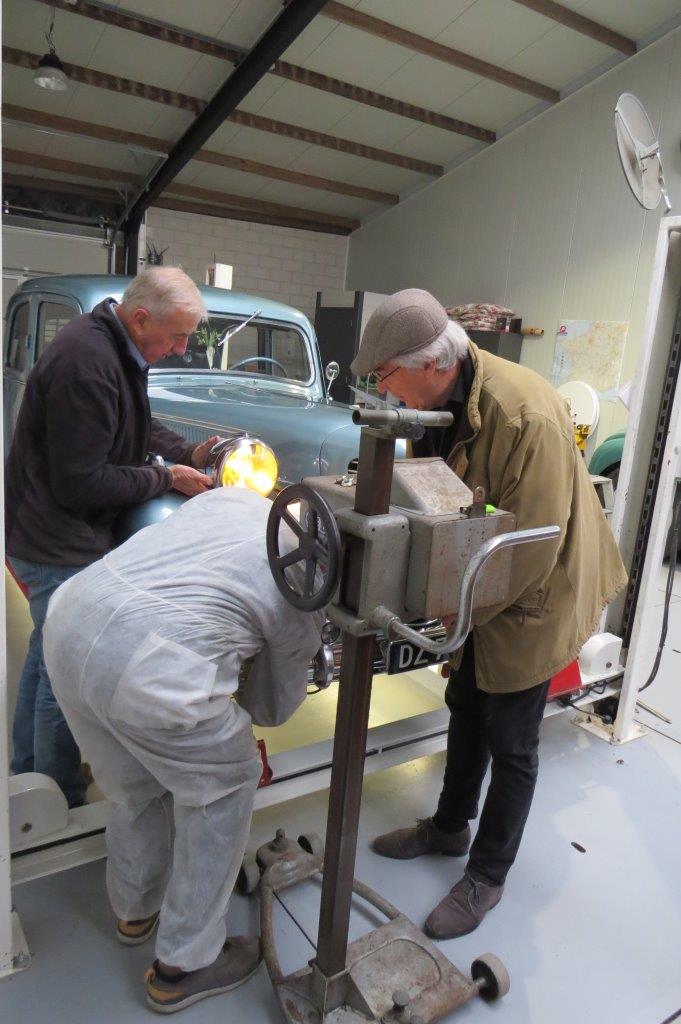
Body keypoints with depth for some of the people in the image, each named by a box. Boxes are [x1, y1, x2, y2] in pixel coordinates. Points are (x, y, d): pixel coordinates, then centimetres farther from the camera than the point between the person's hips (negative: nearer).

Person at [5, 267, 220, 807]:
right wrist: (167, 478, -17)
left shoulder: (118, 347, 4)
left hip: (57, 534, 11)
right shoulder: (85, 364, -27)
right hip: (58, 546, -11)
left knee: (46, 653, 23)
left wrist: (188, 452, 3)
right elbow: (80, 482, -26)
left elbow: (135, 423, 18)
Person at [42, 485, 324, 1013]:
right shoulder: (308, 595, 7)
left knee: (137, 782, 30)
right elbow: (272, 706, 18)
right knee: (223, 788, 20)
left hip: (69, 618, 7)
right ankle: (185, 965, 34)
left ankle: (135, 909, 55)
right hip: (149, 670, -7)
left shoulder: (231, 495, 18)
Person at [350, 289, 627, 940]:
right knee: (465, 707, 22)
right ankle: (449, 826, 45)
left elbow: (534, 548, -29)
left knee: (511, 745, 8)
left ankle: (485, 878, 30)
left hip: (533, 595, -7)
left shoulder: (527, 415, -33)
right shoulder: (440, 400, -8)